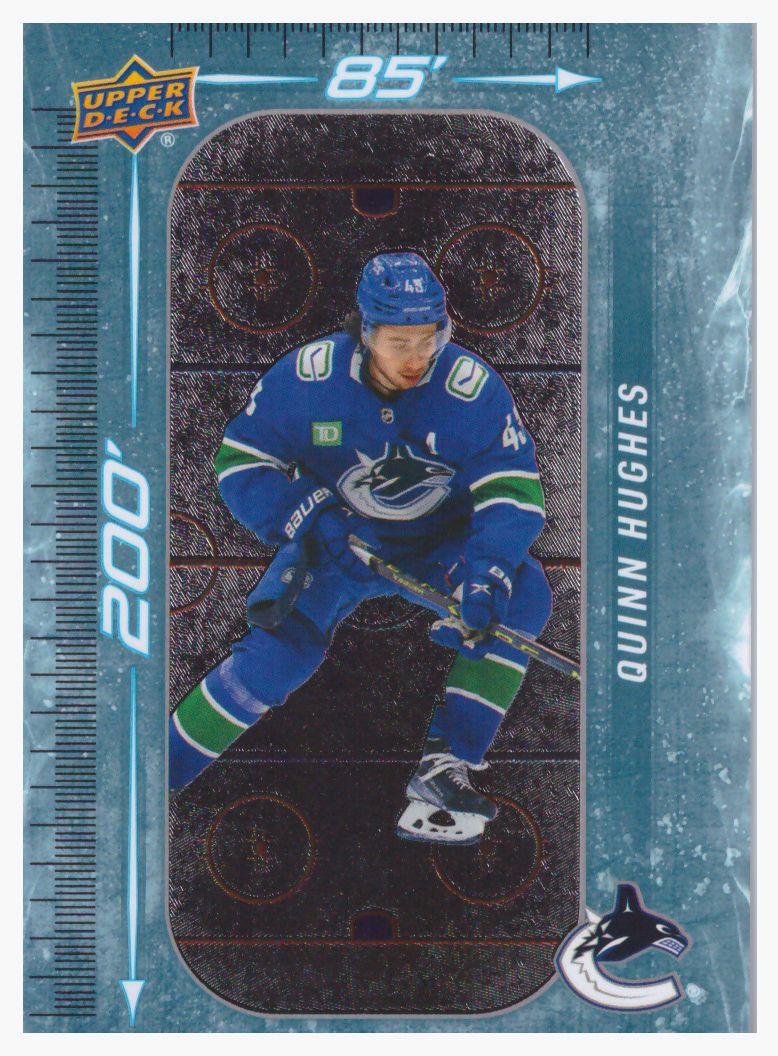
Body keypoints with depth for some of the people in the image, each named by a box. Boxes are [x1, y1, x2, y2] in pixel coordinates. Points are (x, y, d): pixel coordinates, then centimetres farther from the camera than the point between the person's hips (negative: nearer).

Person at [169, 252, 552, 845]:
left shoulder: (473, 388, -22)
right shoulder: (306, 376, -20)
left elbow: (514, 491, -23)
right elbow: (240, 462, -11)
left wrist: (489, 571, -41)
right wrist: (308, 517, -27)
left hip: (442, 542, 1)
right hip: (336, 537, -1)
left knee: (522, 593, -24)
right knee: (281, 649, -23)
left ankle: (445, 766, -20)